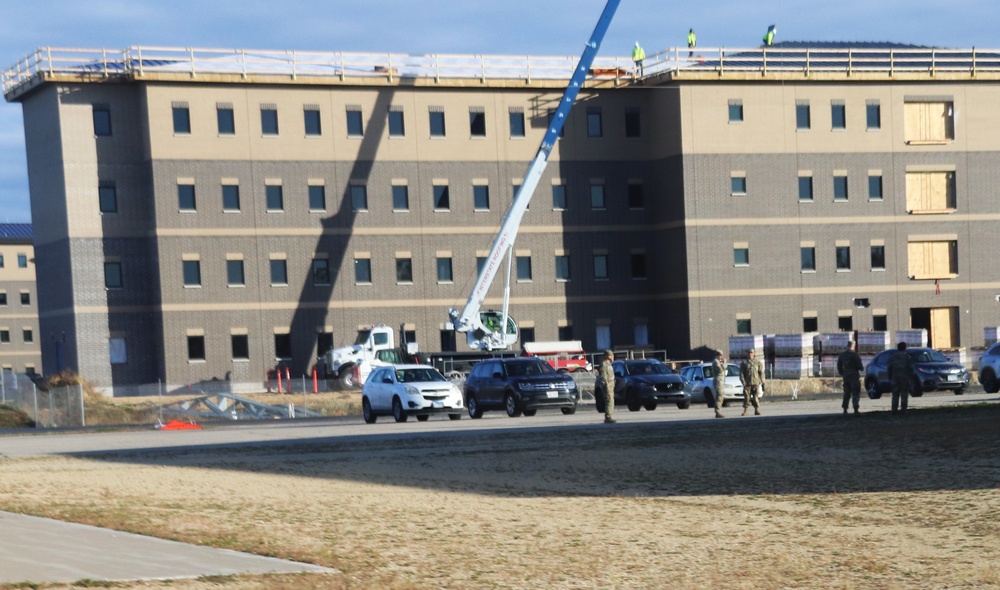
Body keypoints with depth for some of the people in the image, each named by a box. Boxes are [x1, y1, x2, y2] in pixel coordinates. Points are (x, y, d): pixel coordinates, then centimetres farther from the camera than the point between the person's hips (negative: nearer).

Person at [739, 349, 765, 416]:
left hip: (756, 383, 0)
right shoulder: (744, 362, 9)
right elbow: (741, 373, 4)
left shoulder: (758, 362, 10)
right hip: (747, 383, 0)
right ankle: (745, 411, -1)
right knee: (747, 397, -4)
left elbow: (761, 372, 7)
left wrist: (762, 381, -3)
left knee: (756, 397, -3)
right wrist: (743, 381, -8)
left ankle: (757, 410, 3)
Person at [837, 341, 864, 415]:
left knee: (846, 393, 10)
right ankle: (856, 409, -10)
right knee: (856, 393, -3)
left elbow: (839, 366, 13)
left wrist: (842, 374, 23)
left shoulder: (842, 355, 9)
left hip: (846, 376, 6)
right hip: (854, 376, -6)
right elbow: (860, 365, -11)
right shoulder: (855, 354, -11)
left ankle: (845, 409, 5)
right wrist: (862, 369, 11)